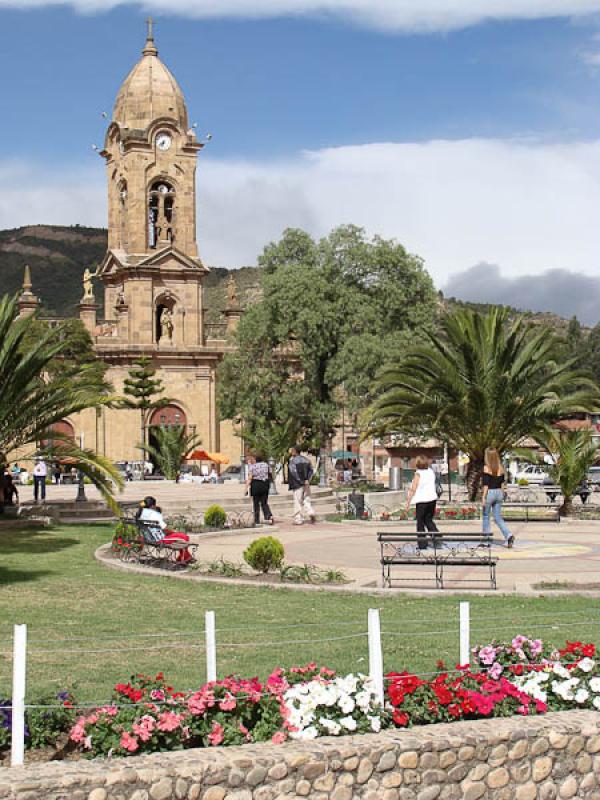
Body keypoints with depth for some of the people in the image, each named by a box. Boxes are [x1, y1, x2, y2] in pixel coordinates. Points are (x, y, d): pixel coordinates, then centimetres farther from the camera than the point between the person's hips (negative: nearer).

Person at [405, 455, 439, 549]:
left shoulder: (418, 474, -12)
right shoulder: (431, 472, 5)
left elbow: (413, 489, -13)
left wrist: (408, 502, -8)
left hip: (421, 500, -5)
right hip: (432, 499, 5)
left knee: (420, 522, 5)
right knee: (428, 520, 20)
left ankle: (422, 544, 6)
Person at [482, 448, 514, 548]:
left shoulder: (486, 468, -13)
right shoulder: (500, 468, 5)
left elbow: (486, 484, -15)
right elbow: (502, 483, 11)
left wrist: (483, 497, -12)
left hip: (489, 493, -6)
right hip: (498, 493, 6)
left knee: (485, 515, 14)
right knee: (498, 518, 8)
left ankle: (487, 532, 18)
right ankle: (509, 535, -8)